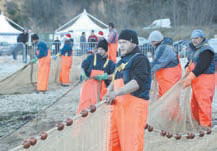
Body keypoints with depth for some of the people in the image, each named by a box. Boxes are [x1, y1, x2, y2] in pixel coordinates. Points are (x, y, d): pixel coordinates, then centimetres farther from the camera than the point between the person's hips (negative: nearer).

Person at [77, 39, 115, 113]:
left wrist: (104, 77, -17)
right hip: (89, 84, 0)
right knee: (86, 103, -10)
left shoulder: (109, 62, 6)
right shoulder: (91, 57, 8)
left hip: (101, 86, 0)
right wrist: (83, 74, -15)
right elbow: (83, 67, 5)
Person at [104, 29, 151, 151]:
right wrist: (109, 93, 4)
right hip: (118, 106, 9)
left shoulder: (140, 59, -7)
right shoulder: (122, 61, 21)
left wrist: (116, 93, -27)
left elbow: (138, 82, -20)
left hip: (134, 106, -9)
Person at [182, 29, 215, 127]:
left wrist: (189, 78, -23)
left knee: (203, 104, -11)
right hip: (196, 81, 10)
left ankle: (205, 126, -6)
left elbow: (201, 67, -22)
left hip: (205, 80, -10)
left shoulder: (206, 50, -15)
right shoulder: (195, 49, 17)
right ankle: (198, 123, 26)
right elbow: (190, 62, 20)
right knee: (194, 104, 15)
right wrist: (187, 67, -4)